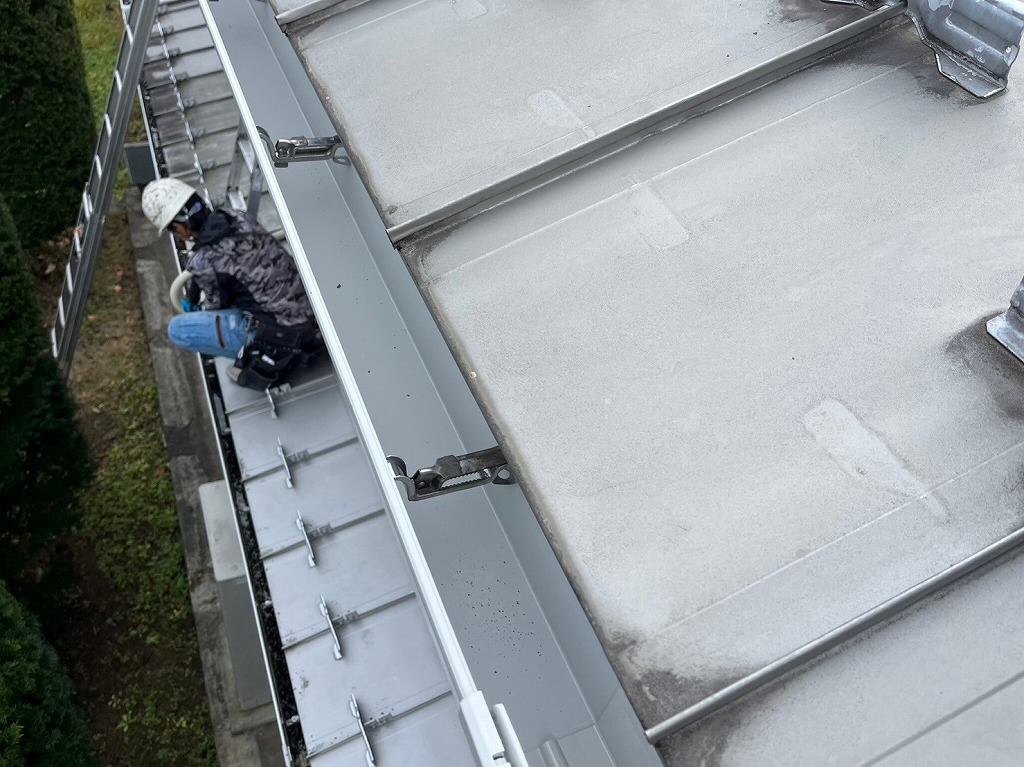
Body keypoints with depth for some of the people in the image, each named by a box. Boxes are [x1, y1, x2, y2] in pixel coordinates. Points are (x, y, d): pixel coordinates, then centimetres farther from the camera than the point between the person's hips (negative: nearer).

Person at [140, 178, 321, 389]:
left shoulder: (204, 262, -17)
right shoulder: (237, 217, 3)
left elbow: (218, 306, 5)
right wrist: (191, 295, 34)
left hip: (280, 334, -7)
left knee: (177, 329, -2)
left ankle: (261, 354, 3)